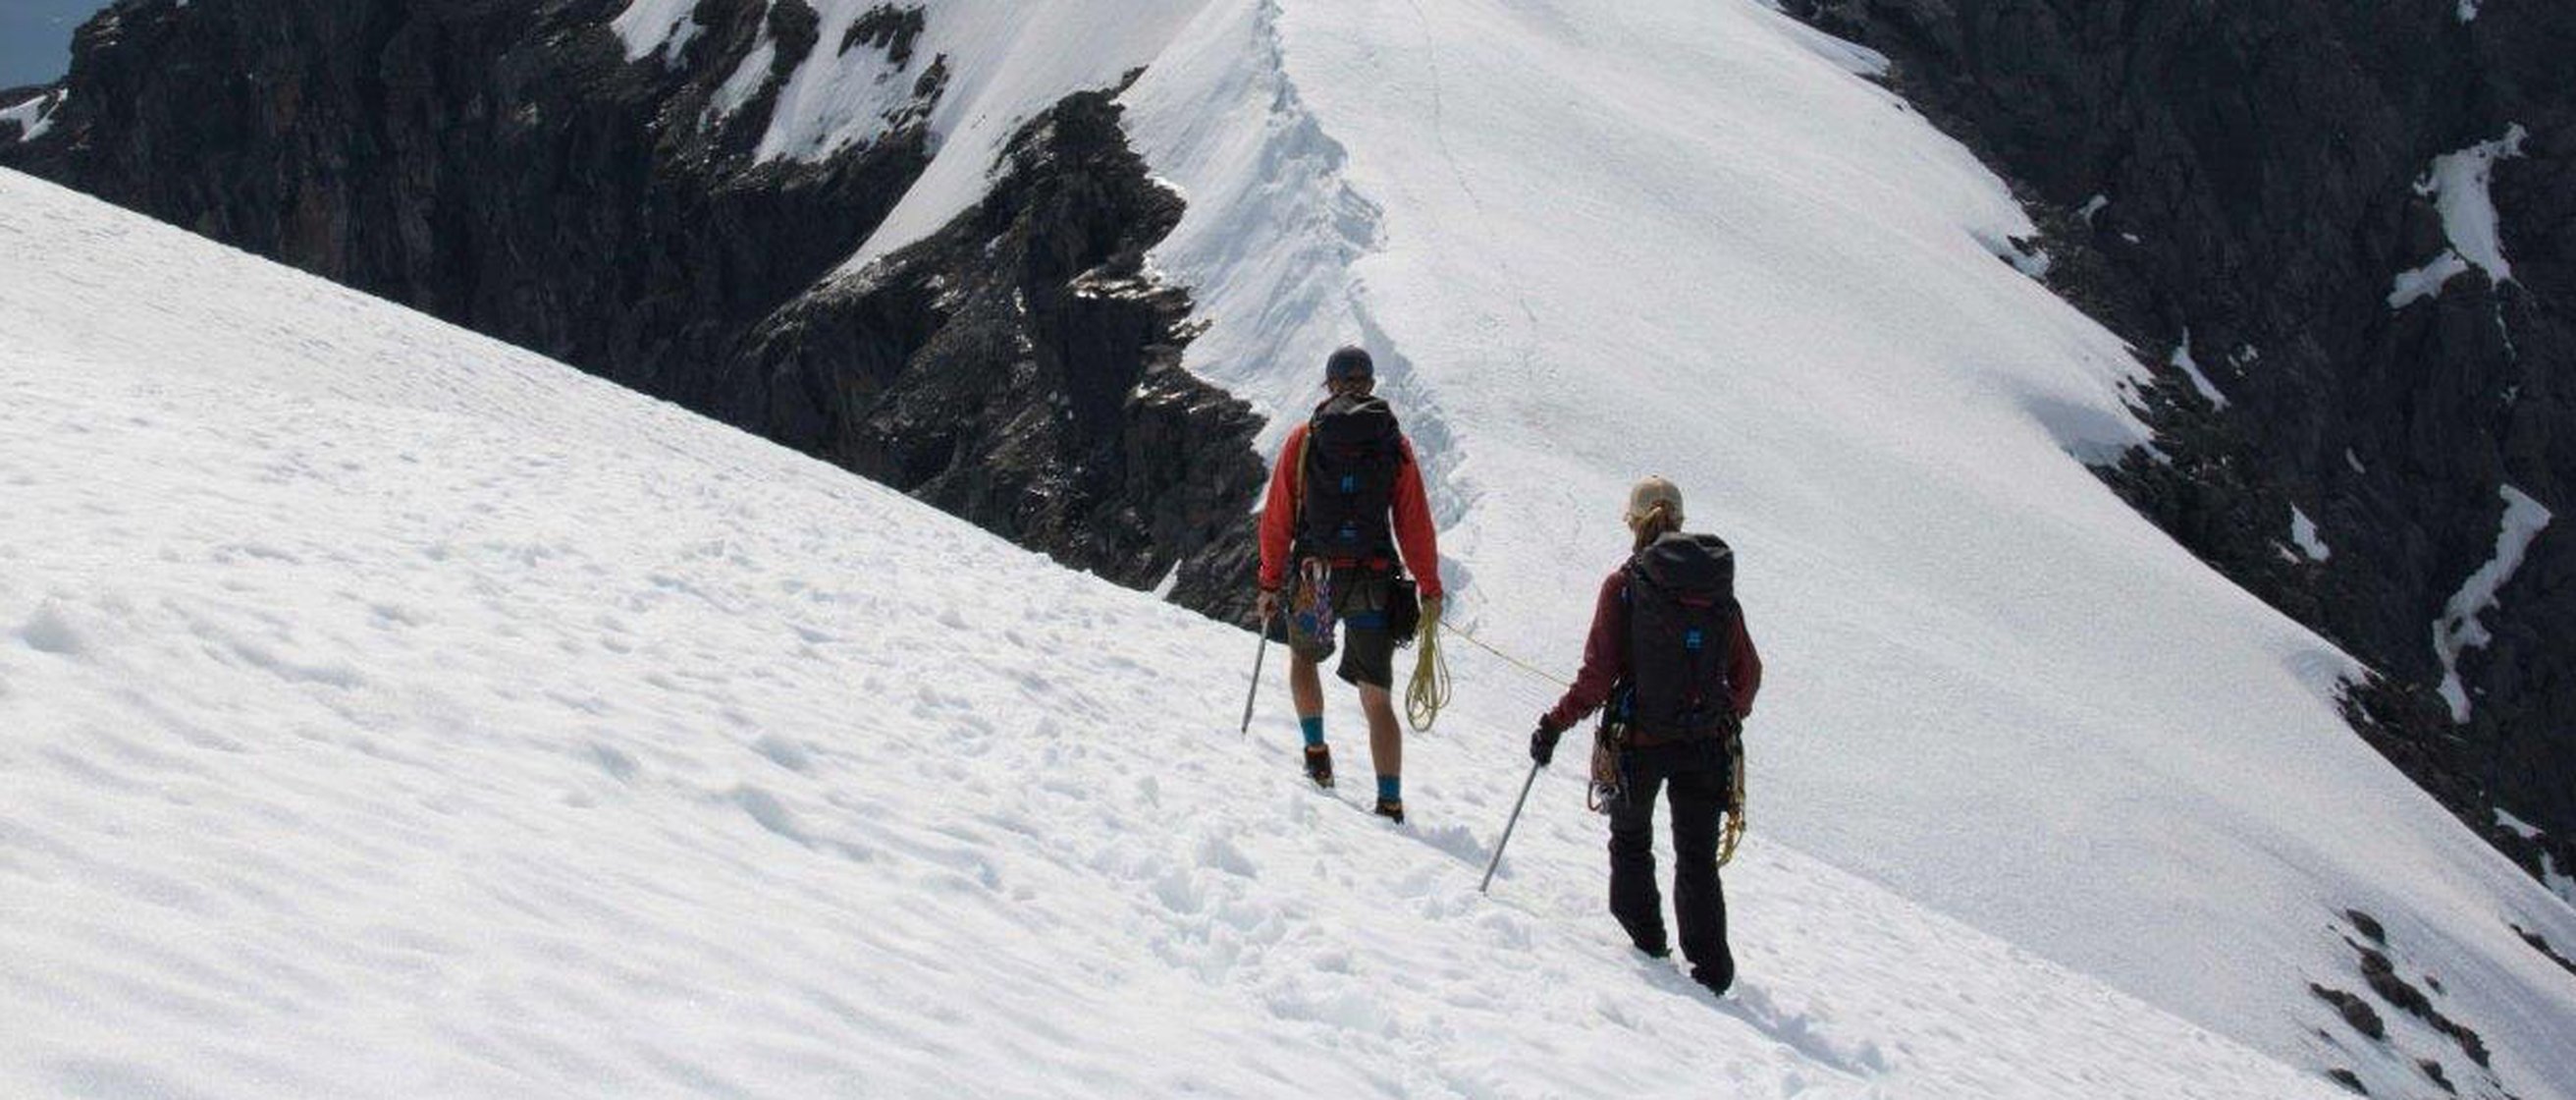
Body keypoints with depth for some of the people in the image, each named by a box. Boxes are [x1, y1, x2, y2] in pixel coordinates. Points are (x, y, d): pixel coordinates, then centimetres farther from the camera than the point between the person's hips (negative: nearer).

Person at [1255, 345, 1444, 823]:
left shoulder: (1303, 439, 1)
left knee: (1302, 655, 30)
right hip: (1374, 581, 0)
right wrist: (1430, 589, 8)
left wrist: (1270, 583, 8)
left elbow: (1277, 518, 1)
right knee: (1377, 698, 5)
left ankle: (1316, 750, 18)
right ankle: (1390, 802, -4)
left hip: (1313, 577, 0)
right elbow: (1415, 522, 2)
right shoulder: (1395, 444, 3)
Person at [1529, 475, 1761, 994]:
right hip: (1706, 744, 2)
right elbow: (1748, 673, 7)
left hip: (1638, 741, -2)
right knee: (1697, 857, 13)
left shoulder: (1624, 583, -9)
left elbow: (1598, 675, -13)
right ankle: (1712, 966, 7)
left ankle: (1646, 939, 25)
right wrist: (1731, 717, 25)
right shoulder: (1720, 587, 1)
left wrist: (1555, 724, -4)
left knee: (1631, 840, 22)